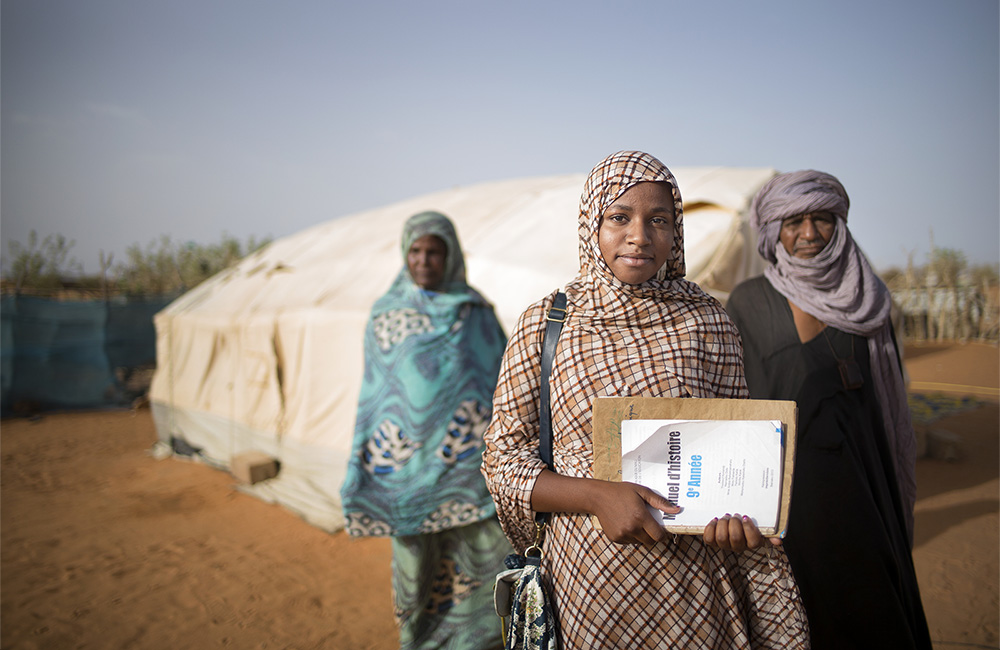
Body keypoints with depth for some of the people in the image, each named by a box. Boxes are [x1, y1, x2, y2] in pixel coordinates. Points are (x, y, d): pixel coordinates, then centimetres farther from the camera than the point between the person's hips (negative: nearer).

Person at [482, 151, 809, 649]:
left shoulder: (708, 321, 0)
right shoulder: (544, 324, -6)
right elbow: (503, 460, -4)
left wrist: (736, 512, -12)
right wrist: (597, 495, -19)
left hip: (696, 576, 2)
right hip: (589, 573, -1)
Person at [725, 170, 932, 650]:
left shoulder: (864, 296, 4)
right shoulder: (750, 302, -7)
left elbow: (885, 398, 9)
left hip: (862, 480, 4)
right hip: (790, 480, -3)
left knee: (874, 611, 15)